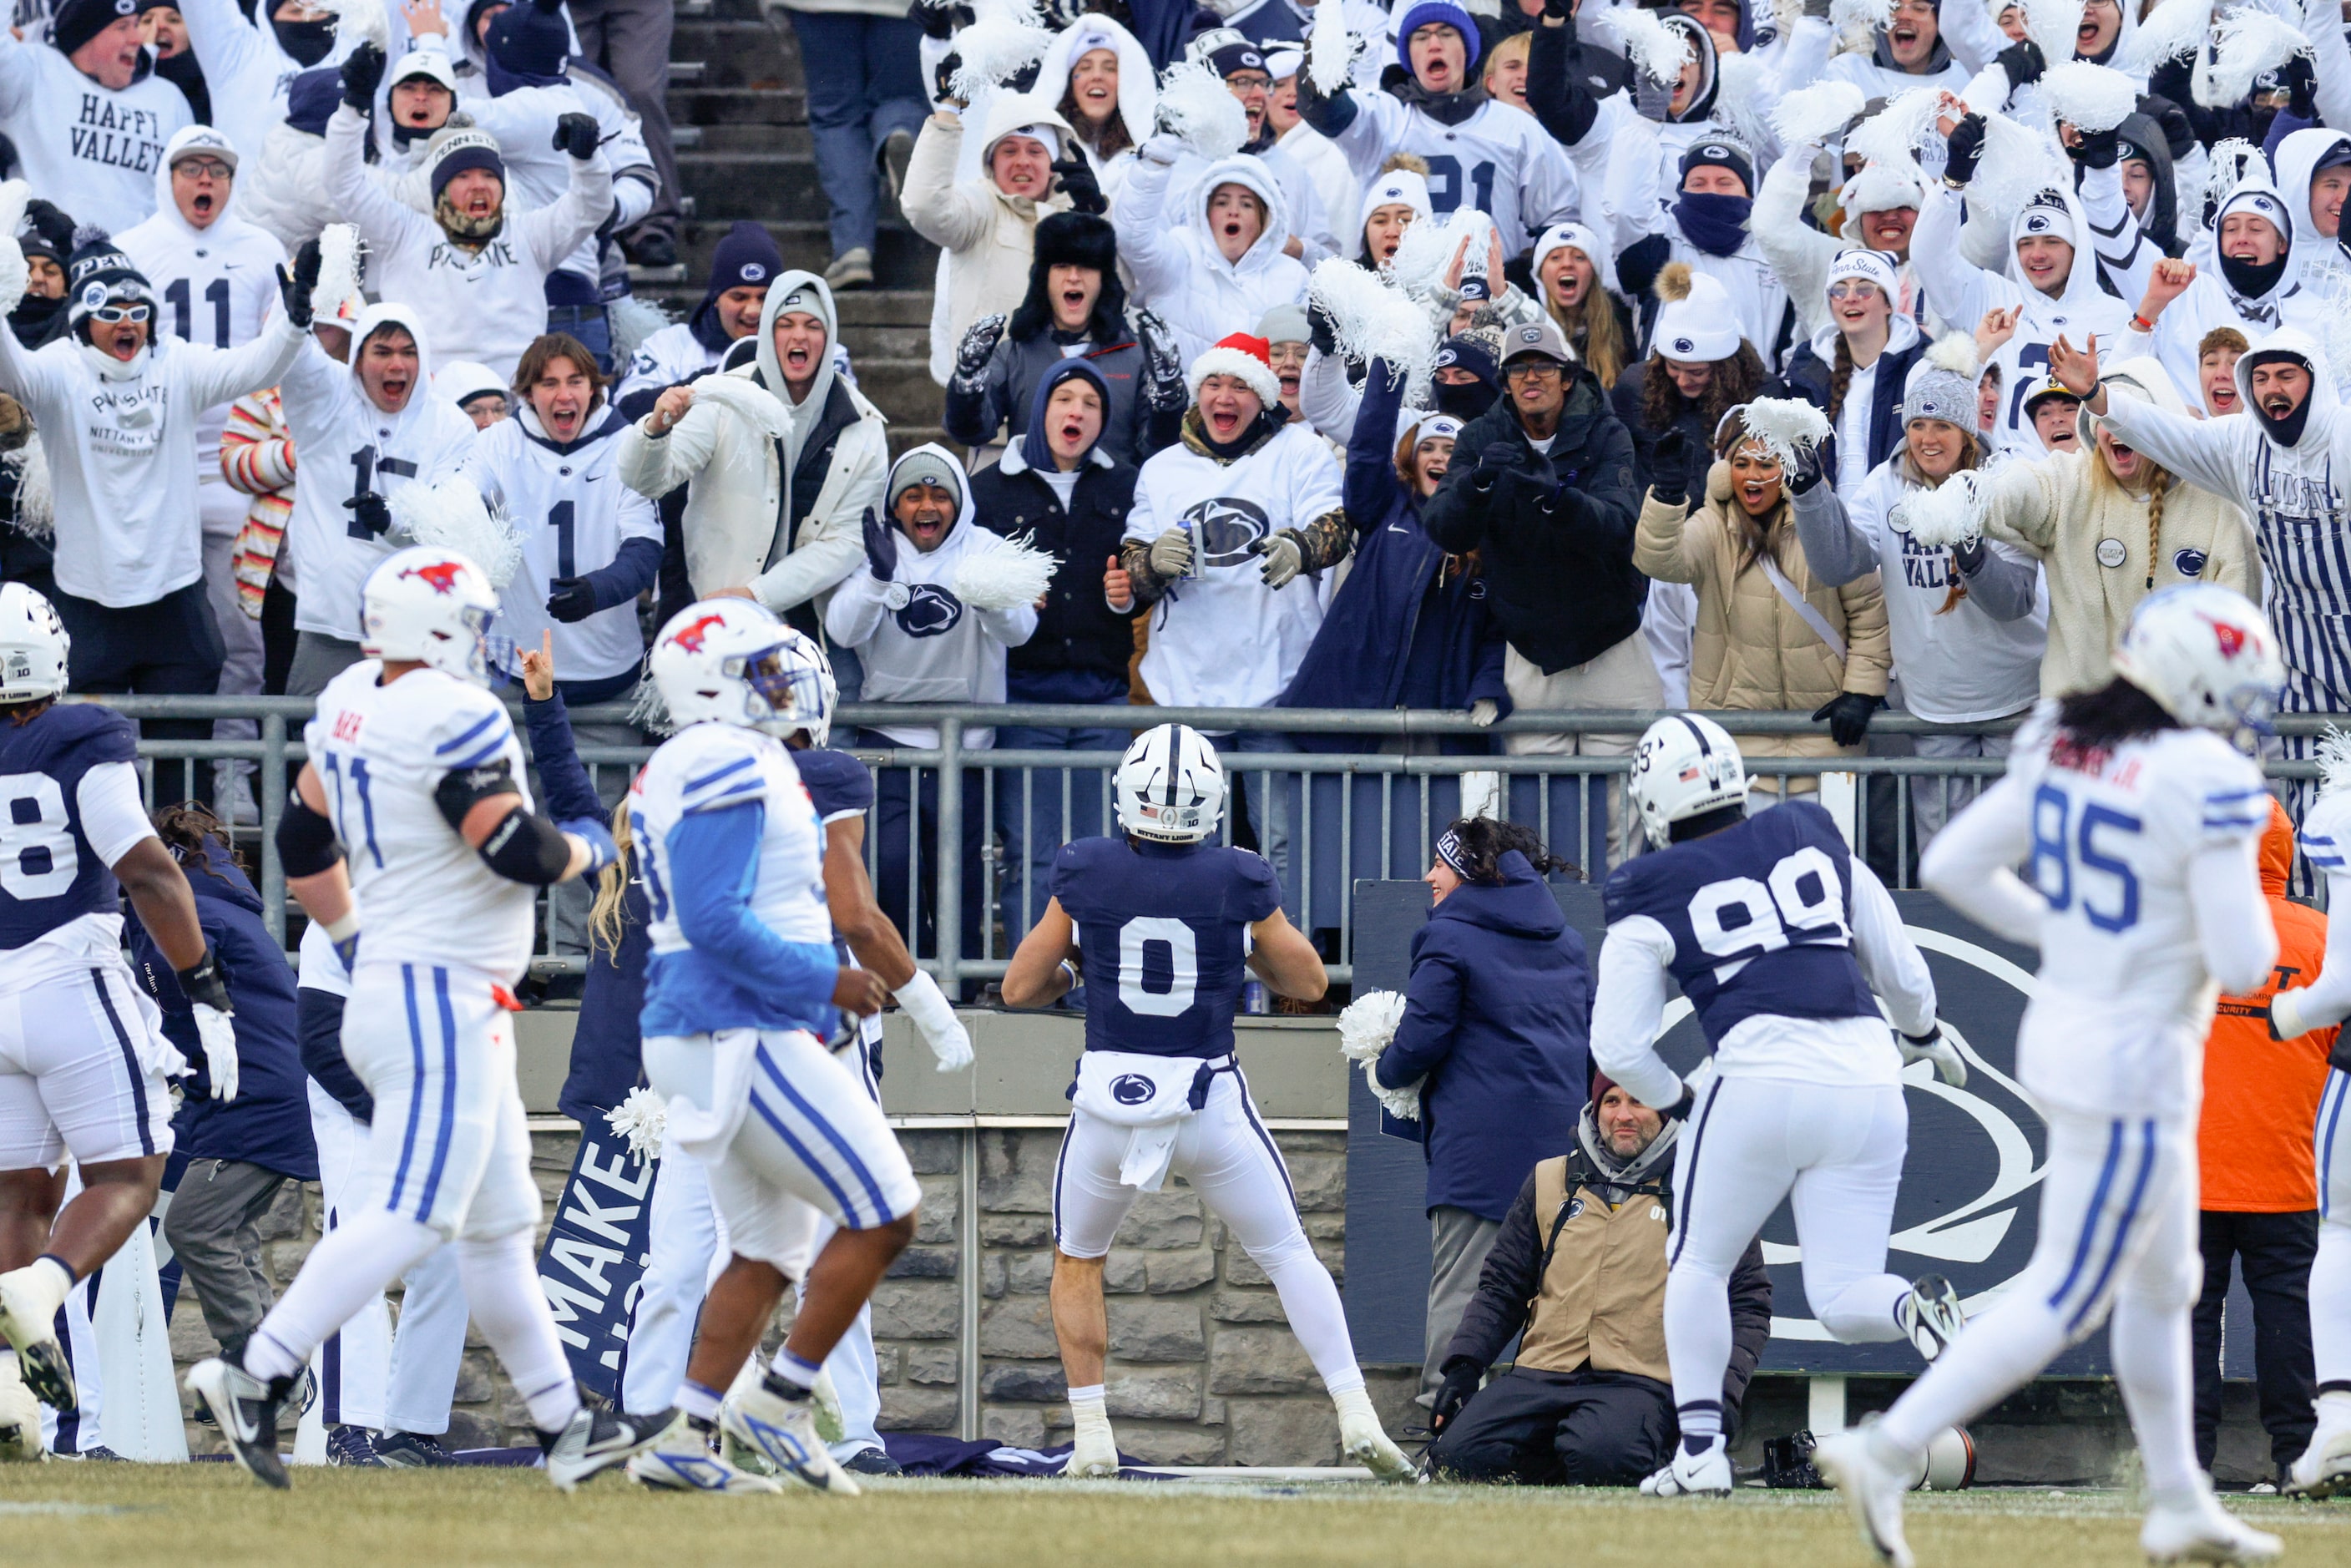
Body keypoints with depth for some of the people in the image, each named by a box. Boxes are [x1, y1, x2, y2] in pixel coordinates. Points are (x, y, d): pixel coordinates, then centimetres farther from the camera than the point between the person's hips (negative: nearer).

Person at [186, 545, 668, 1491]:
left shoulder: (350, 705, 9)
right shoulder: (453, 721, -18)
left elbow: (304, 844, 18)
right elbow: (518, 853, -21)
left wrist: (352, 940, 30)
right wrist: (586, 848, 0)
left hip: (384, 984, 10)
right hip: (442, 999, -10)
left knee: (498, 1226, 14)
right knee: (410, 1218, -12)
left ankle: (566, 1429, 18)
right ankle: (255, 1375, -17)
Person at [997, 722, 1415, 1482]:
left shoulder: (1086, 874, -5)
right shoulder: (1238, 882, -5)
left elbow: (1020, 988, 2)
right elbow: (1308, 982, 8)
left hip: (1110, 1098, 0)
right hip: (1210, 1101, 0)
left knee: (1077, 1263, 22)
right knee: (1288, 1255, 13)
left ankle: (1092, 1439, 14)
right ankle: (1355, 1414, 3)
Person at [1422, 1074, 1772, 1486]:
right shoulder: (1549, 1182, 20)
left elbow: (1747, 1302, 7)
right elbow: (1501, 1289, 22)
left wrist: (1722, 1391, -8)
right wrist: (1463, 1365, 6)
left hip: (1643, 1384, -4)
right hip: (1541, 1374, 4)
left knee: (1602, 1456, -36)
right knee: (1458, 1456, -21)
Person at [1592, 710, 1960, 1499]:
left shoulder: (1652, 901, 5)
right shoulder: (1816, 841, 15)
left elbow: (1618, 1048, 5)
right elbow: (1903, 973, 20)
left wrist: (1677, 1100, 23)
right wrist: (1924, 1035, 40)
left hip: (1760, 1080, -3)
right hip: (1868, 1083, 3)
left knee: (1698, 1266, 18)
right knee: (1842, 1300, 9)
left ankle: (1700, 1448, 9)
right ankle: (1913, 1307, -24)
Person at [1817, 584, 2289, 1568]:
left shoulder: (2061, 748, 0)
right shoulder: (2206, 784, -21)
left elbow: (1950, 866, 6)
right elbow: (2241, 963, -21)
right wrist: (2249, 914, 1)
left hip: (2059, 1032, 9)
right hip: (2135, 1068, -9)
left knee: (2163, 1282, 22)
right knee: (2063, 1300, 1)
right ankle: (1886, 1456, -4)